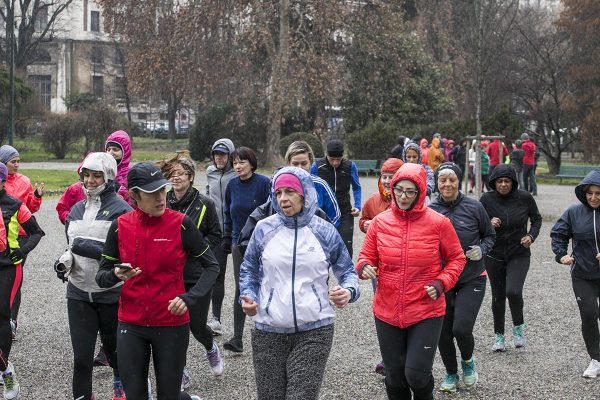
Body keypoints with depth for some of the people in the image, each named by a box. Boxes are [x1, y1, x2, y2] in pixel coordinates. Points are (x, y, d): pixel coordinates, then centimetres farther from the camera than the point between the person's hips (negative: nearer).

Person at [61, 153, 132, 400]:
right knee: (81, 356, -2)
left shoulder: (121, 209, -9)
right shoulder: (76, 210, 10)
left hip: (112, 293, -4)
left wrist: (96, 249, -25)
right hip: (79, 293, 4)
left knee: (113, 347, 15)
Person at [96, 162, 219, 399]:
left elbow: (211, 266, -1)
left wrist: (189, 298, -16)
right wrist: (117, 275, -20)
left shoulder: (180, 224, -9)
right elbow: (101, 278, 3)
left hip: (172, 324, -2)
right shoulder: (120, 226, -2)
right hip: (130, 326, 2)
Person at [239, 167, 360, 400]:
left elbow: (347, 270, 10)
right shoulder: (264, 229, 2)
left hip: (314, 331, -1)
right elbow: (249, 270, 14)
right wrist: (247, 296, -4)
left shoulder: (325, 232, 1)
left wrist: (348, 291, -11)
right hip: (268, 331, 1)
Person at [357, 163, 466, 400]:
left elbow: (456, 258, 4)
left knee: (416, 375, -8)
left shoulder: (438, 223, -6)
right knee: (394, 378, 11)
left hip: (426, 312, -3)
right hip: (387, 313, 3)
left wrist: (441, 283, -11)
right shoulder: (380, 222, -1)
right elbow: (367, 256, 9)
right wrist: (364, 267, -14)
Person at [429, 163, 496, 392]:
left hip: (471, 279, -2)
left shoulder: (474, 207, -8)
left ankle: (467, 360, 19)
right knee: (443, 331, 7)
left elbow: (490, 235, 7)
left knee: (462, 328, -15)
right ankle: (451, 374, 32)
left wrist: (482, 250, -13)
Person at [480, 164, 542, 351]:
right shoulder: (487, 199, -7)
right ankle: (499, 335, 28)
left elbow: (536, 219, 9)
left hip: (519, 254, -1)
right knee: (498, 296, 10)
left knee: (513, 292, -20)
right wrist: (489, 224, -19)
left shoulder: (524, 198, -7)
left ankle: (518, 326, 7)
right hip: (494, 256, 2)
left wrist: (531, 236, -8)